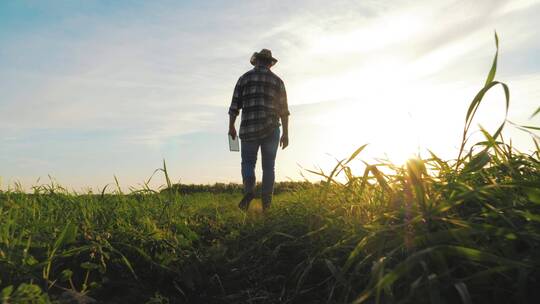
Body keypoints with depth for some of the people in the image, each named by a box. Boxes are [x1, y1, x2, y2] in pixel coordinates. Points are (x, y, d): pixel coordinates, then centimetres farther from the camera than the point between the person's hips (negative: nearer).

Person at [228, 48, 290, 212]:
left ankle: (249, 190, -14)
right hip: (271, 130, 1)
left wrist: (231, 127, 14)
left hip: (249, 129, 0)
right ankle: (266, 203, 2)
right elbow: (284, 110, 5)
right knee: (268, 166, 7)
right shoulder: (277, 80, 10)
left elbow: (235, 105, 5)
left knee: (248, 163, 11)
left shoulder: (244, 78, 9)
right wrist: (285, 134, 7)